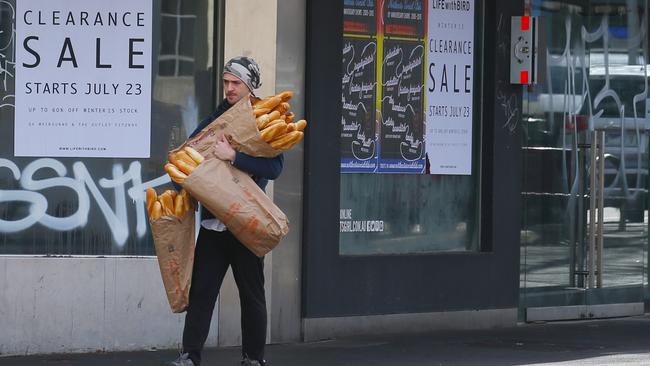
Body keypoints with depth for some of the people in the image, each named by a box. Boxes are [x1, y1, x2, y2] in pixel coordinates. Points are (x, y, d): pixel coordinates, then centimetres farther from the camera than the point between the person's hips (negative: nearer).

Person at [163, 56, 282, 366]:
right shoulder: (219, 116, 11)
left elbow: (273, 168, -18)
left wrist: (233, 157, -26)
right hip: (213, 221, 4)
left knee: (251, 294, 5)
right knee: (201, 289, -1)